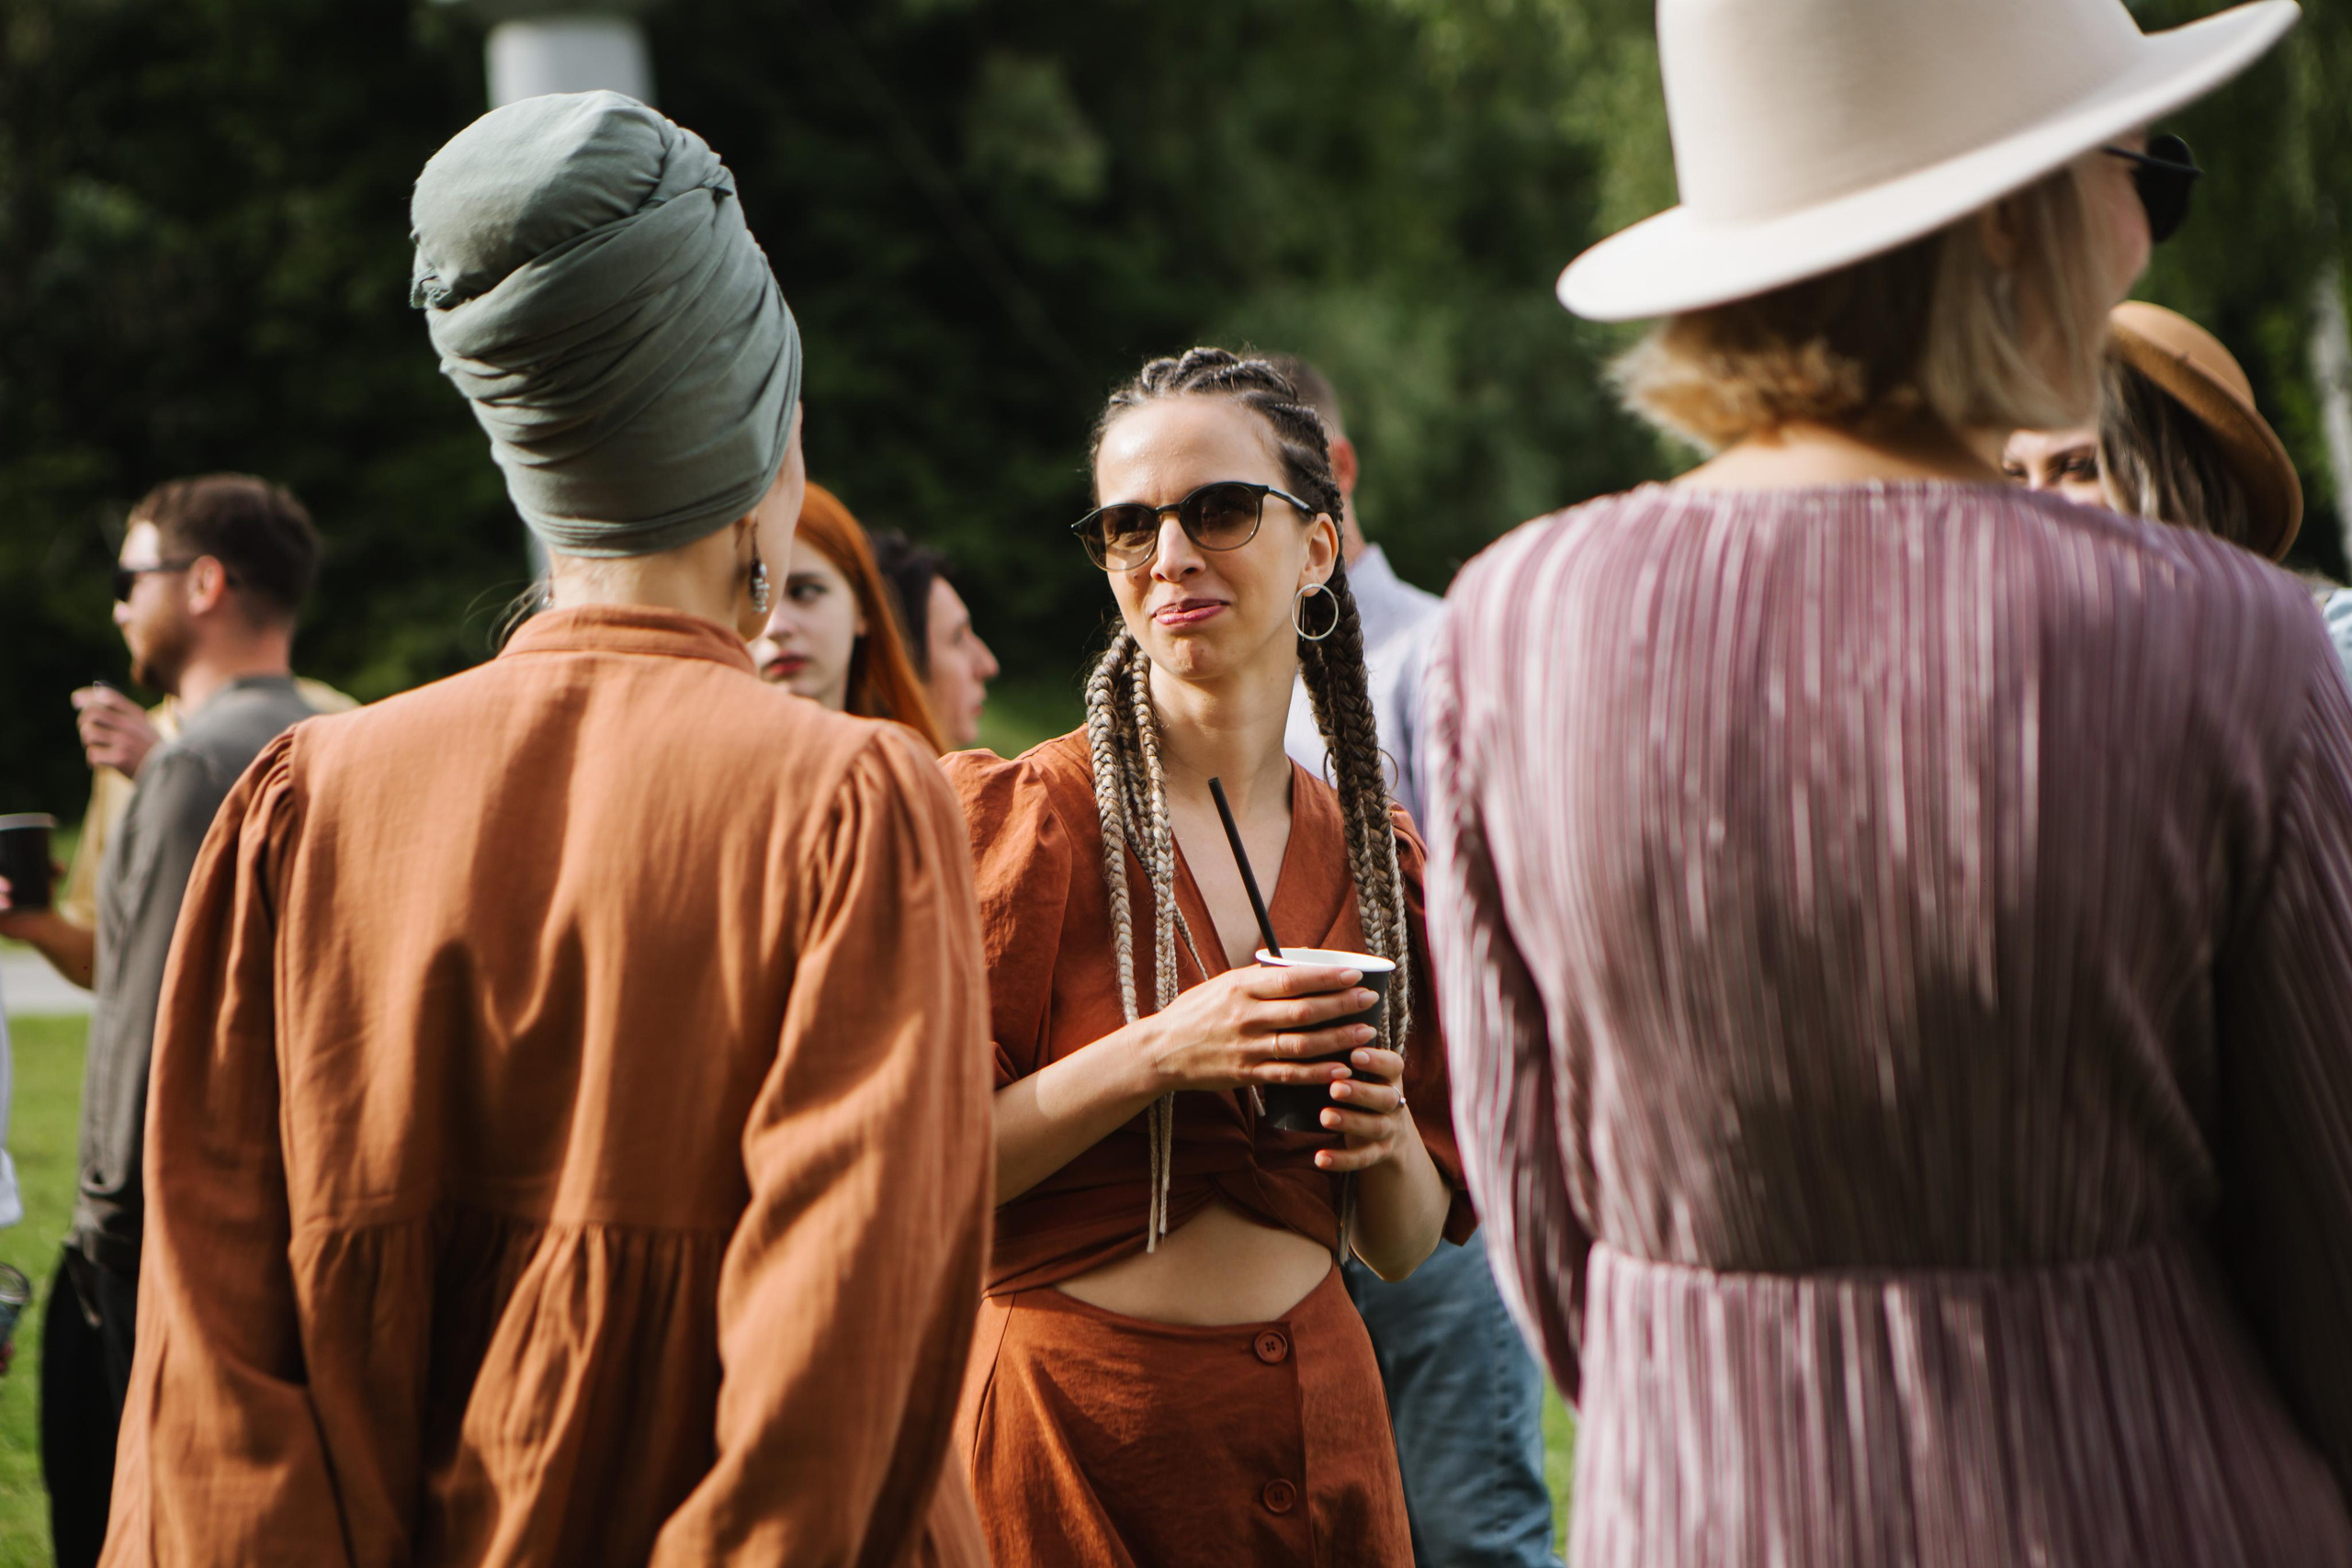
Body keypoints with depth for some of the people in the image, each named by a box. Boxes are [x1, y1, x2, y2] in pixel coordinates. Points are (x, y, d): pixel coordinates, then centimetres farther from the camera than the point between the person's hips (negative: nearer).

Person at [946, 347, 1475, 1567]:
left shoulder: (1380, 861, 6)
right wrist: (1158, 1058, -21)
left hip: (1316, 1417, 4)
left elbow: (1406, 1246, 11)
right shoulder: (1012, 818, -7)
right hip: (1072, 1418, -4)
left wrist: (1384, 1128, -9)